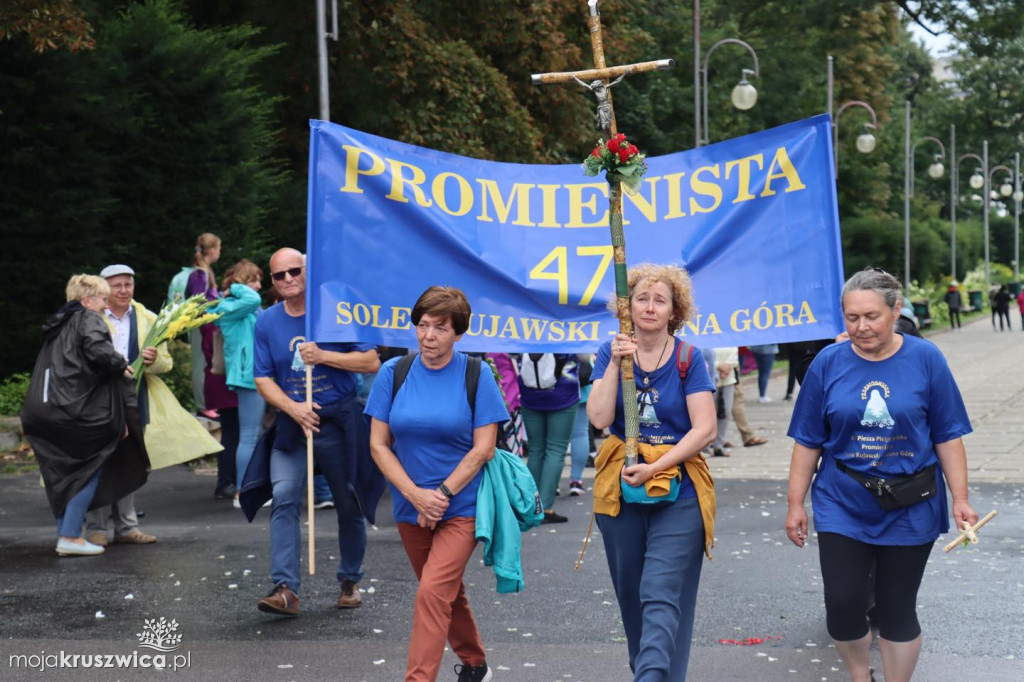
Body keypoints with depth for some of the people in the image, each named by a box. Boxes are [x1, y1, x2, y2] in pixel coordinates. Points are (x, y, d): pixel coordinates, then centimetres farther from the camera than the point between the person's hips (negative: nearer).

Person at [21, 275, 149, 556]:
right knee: (91, 467, 1)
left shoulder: (58, 325, 23)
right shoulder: (89, 320, -2)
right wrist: (120, 364, -4)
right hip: (74, 409, -8)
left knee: (61, 473, 13)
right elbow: (98, 350, -21)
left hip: (42, 411, 8)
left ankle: (65, 534, 15)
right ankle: (71, 536, -4)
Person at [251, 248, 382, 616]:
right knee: (284, 497, -17)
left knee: (349, 505, 9)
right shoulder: (267, 322, 4)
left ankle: (350, 581, 29)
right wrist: (294, 408, -16)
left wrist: (323, 356, -18)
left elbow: (371, 362, -6)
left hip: (340, 422, -1)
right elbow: (263, 379, 2)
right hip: (292, 424, 1)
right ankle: (285, 589, -21)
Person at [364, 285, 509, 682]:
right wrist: (416, 495, -13)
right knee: (447, 591, 18)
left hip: (463, 506, -4)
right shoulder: (393, 373, -2)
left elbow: (483, 448, -9)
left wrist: (442, 495, -16)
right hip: (410, 506, 4)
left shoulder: (476, 376, -8)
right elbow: (378, 444, -2)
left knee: (433, 592, -17)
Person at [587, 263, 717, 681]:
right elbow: (599, 419, -8)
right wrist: (616, 364, -15)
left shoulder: (687, 359, -3)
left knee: (661, 597, -13)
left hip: (677, 493, -3)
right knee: (631, 595, 14)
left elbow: (705, 429, -9)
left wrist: (655, 467, -16)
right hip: (620, 491, 3)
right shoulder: (611, 354, 4)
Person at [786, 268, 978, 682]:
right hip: (842, 507, 1)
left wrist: (960, 498, -3)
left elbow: (948, 437, 0)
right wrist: (795, 504, 3)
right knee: (843, 605, -4)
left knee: (897, 610, 6)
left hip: (910, 509, -1)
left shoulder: (925, 359, -5)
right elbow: (808, 442, 2)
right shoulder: (828, 363, -3)